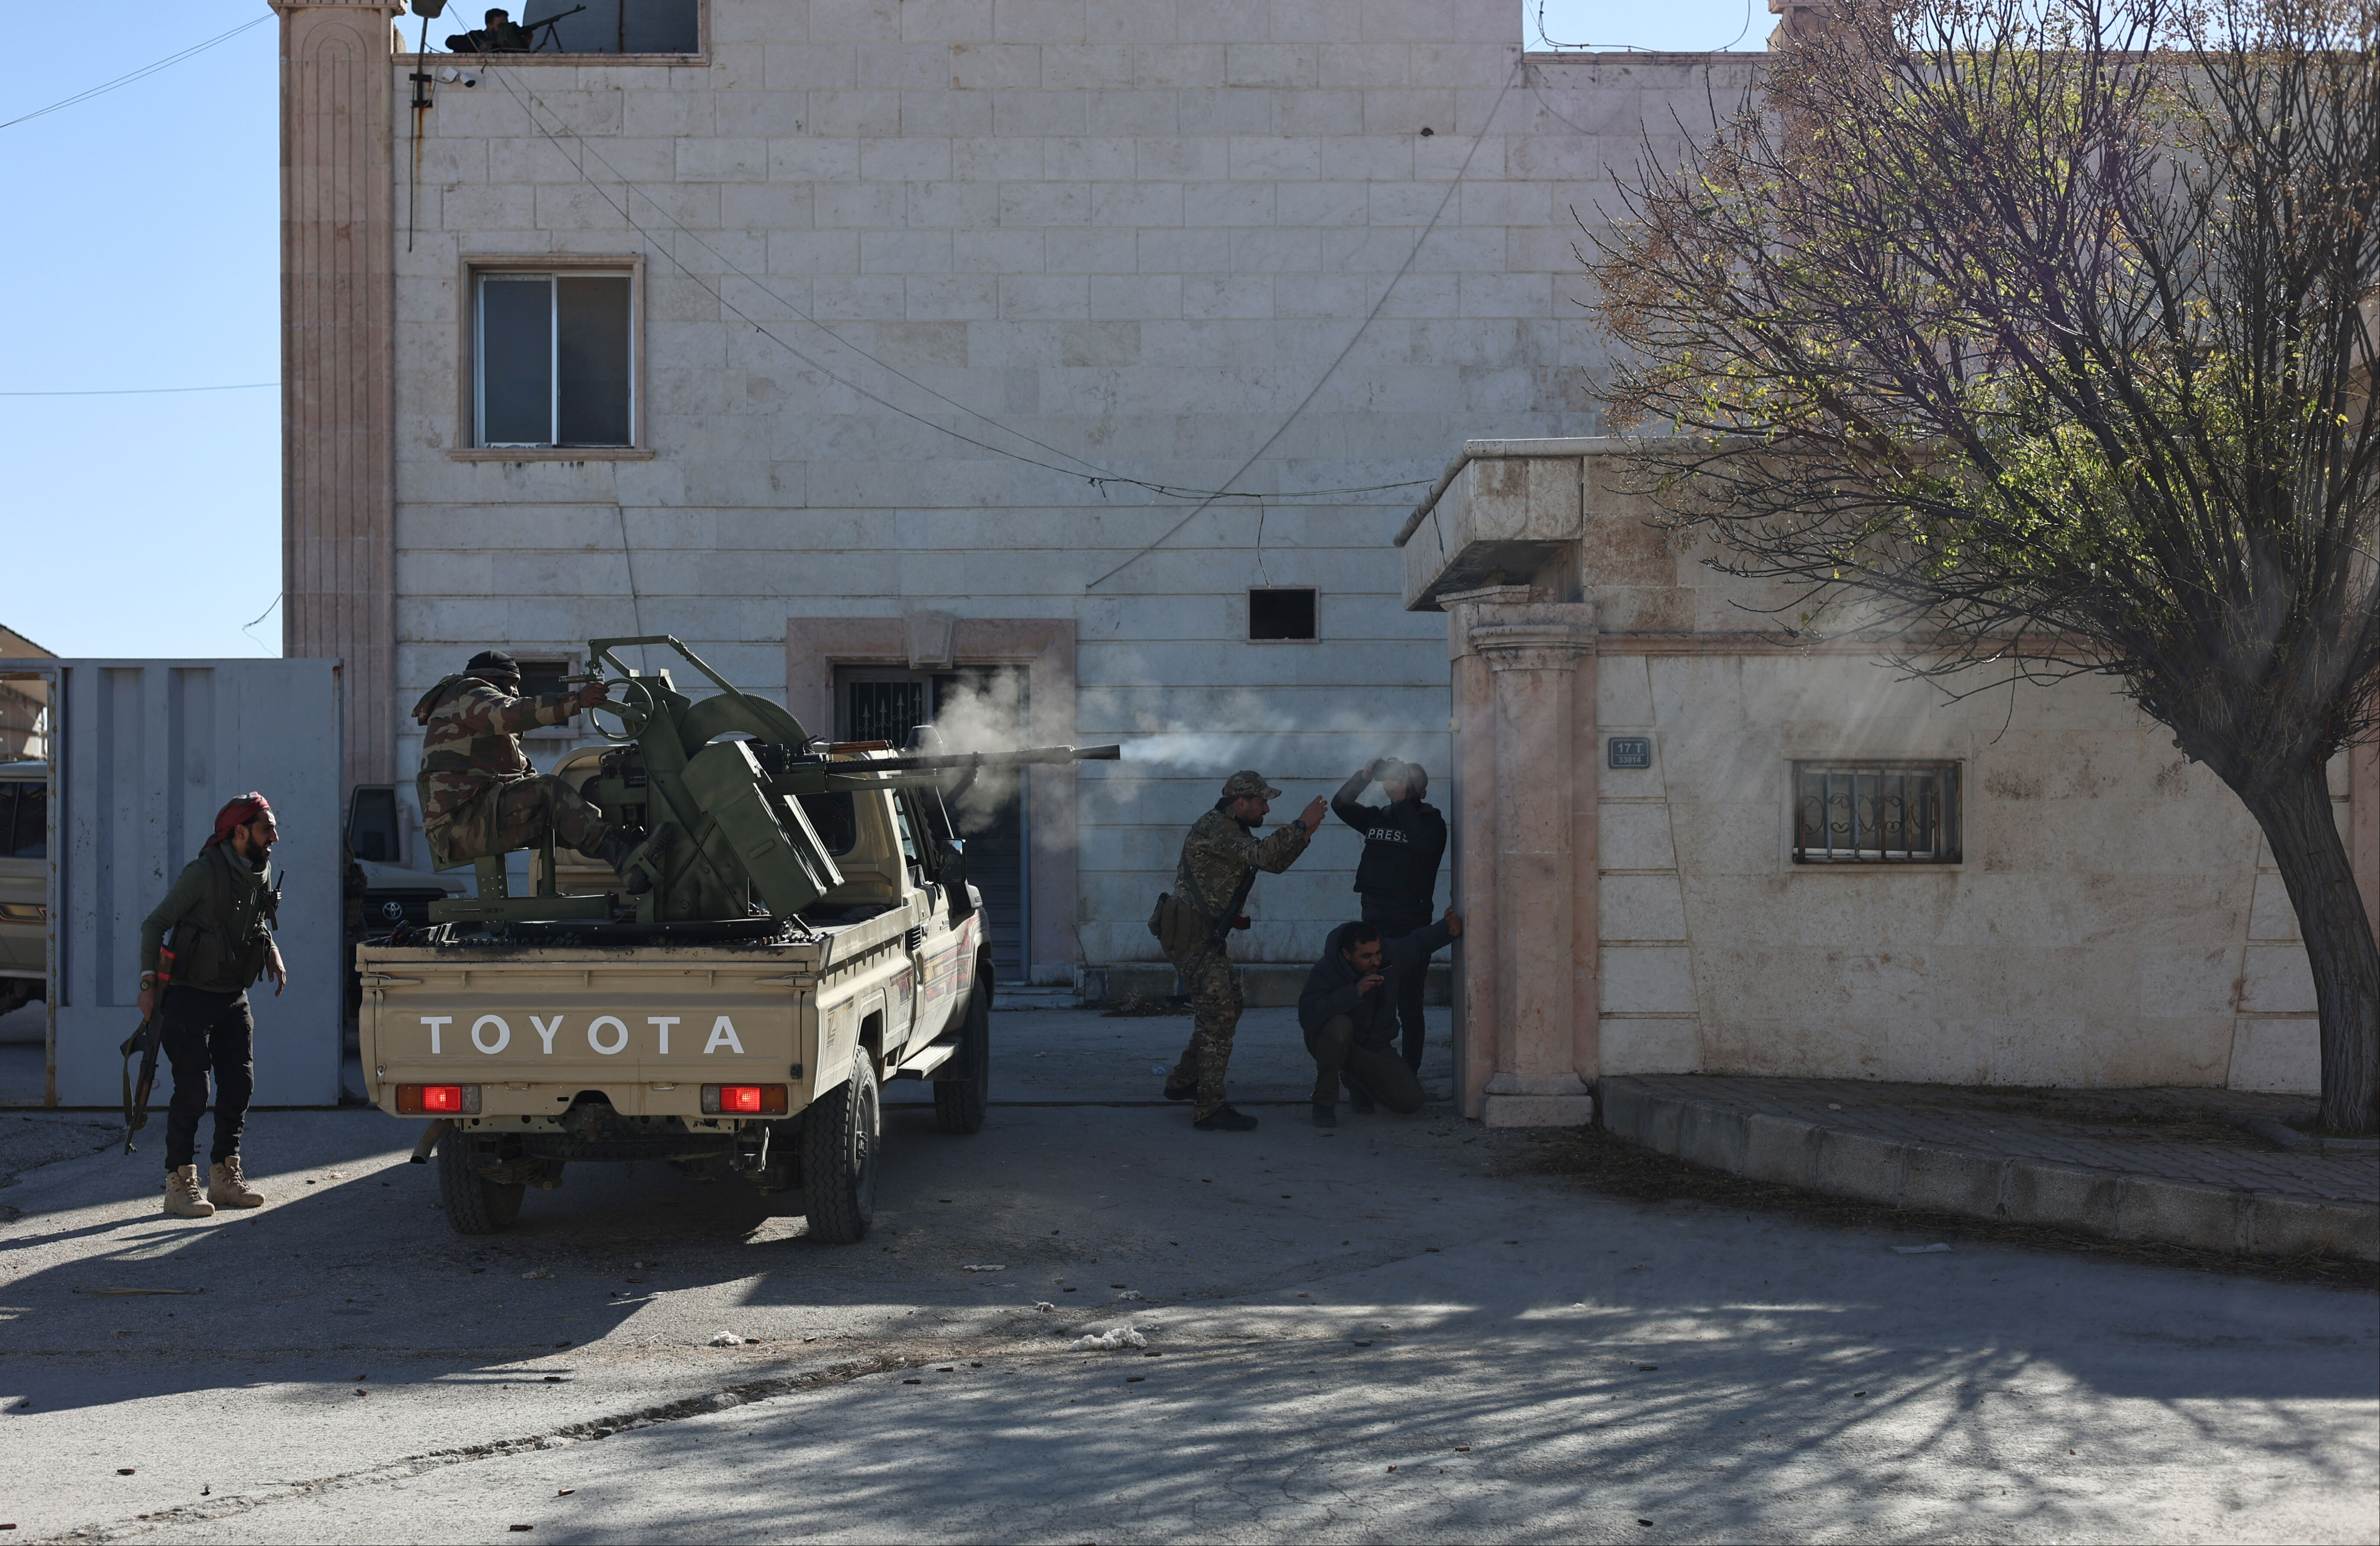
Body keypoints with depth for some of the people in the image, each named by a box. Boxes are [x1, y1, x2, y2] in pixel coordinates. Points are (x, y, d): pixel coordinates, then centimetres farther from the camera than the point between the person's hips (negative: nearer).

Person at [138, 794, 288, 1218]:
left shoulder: (262, 873, 5)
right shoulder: (203, 873, -16)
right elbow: (154, 925, -11)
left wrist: (273, 956, 7)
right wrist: (149, 983, -17)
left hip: (233, 996, 7)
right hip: (188, 996, -7)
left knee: (240, 1084, 4)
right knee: (193, 1089, -9)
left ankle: (225, 1175, 16)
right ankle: (180, 1183, -1)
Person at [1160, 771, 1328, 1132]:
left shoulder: (1233, 831, 16)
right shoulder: (1213, 828, -20)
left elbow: (1275, 863, 22)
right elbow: (1262, 855, -32)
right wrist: (1302, 825, -26)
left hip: (1207, 936, 11)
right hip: (1191, 935, -11)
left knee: (1228, 1007, 20)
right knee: (1218, 1015, -13)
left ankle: (1182, 1082, 31)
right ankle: (1210, 1110, -12)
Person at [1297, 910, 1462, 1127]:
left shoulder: (1390, 953, -13)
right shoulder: (1326, 971, -27)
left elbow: (1419, 942, 10)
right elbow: (1307, 1017, -41)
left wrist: (1449, 930, -8)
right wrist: (1355, 992, -45)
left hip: (1376, 1048, 5)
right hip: (1332, 1043, -4)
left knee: (1412, 1101, -13)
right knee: (1339, 1025, -41)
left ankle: (1355, 1080, 19)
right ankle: (1324, 1101, -20)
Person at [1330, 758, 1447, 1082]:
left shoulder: (1432, 822, 1)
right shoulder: (1377, 817, 14)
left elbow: (1424, 845, -20)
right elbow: (1340, 804, 4)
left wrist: (1402, 800, -19)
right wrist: (1364, 776, -10)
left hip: (1411, 927, -4)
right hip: (1373, 923, 4)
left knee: (1408, 1009, -1)